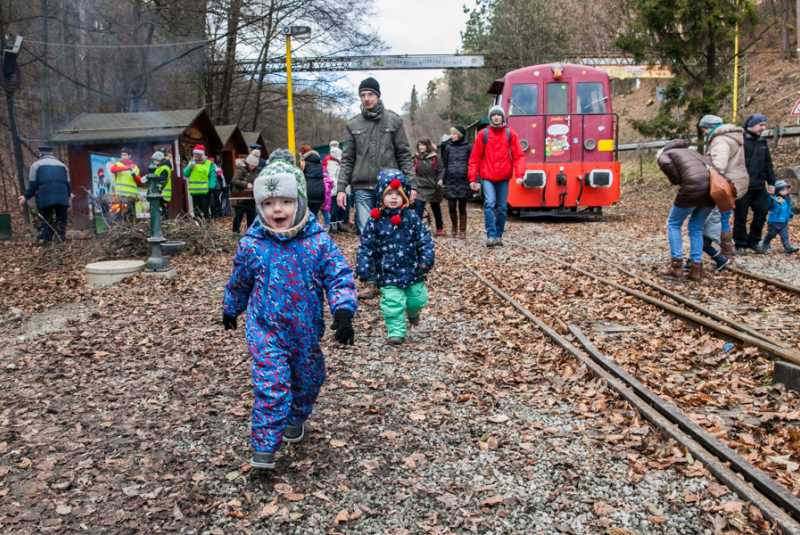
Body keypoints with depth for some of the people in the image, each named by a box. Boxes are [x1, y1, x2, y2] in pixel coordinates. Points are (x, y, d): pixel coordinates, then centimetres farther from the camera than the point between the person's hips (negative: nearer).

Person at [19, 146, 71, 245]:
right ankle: (61, 242, -5)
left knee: (47, 221, 5)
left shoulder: (36, 165, 8)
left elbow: (33, 184, 2)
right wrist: (69, 194, 37)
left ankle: (48, 243, 2)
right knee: (61, 220, 5)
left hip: (45, 198, -2)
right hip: (61, 197, 2)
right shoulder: (62, 165, 19)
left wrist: (26, 197, 11)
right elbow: (67, 182, 20)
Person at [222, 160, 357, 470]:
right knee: (271, 385, -12)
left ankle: (295, 420, 48)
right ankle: (264, 448, 0)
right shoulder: (251, 245, -8)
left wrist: (343, 310, -22)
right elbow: (239, 283, 10)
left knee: (309, 379, 19)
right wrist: (230, 310, 24)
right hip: (266, 330, -2)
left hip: (306, 330, 2)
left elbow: (340, 276, -8)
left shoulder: (318, 241, -10)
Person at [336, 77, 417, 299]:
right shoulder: (353, 125, 11)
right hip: (362, 189, 1)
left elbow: (404, 155, 5)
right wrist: (341, 188, 2)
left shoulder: (394, 121, 6)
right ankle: (372, 282, 5)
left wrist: (411, 184, -3)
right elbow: (347, 160, 11)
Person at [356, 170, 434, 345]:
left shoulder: (411, 217, -3)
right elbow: (367, 246, -3)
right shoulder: (375, 220, -6)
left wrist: (426, 259, -12)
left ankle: (413, 312, 49)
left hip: (412, 270, 2)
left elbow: (424, 239, -1)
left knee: (417, 299, 15)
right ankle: (395, 331, 9)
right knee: (392, 302, -8)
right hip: (388, 273, -2)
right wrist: (363, 268, -8)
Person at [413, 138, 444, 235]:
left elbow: (440, 172, -3)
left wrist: (439, 184, -10)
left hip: (433, 189, -2)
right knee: (418, 209, -9)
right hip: (420, 188, 2)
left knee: (436, 209, 13)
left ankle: (440, 228, 31)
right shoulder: (416, 158, 5)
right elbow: (414, 172, 12)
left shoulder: (435, 157, -5)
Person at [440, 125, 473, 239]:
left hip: (464, 181, -2)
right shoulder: (448, 148, 13)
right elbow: (445, 166, 17)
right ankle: (454, 227, 21)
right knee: (451, 207, -3)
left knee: (462, 207, 0)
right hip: (451, 181, 3)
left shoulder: (468, 147, 4)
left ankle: (462, 230, 12)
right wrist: (441, 179, 5)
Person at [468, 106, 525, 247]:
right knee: (489, 204, -17)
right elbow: (475, 158, 5)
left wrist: (519, 175, -11)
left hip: (503, 177, 2)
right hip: (487, 177, -1)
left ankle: (498, 236, 17)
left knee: (502, 208, 5)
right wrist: (473, 178, 0)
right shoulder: (483, 134, 3)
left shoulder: (510, 134, 5)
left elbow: (518, 156, 3)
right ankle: (491, 236, -15)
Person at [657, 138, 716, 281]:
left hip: (692, 188, -6)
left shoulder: (664, 154, 16)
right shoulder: (690, 151, 34)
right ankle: (696, 269, 17)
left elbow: (666, 164, -9)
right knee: (696, 228, 19)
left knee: (673, 224, 13)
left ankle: (676, 266, 10)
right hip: (711, 188, 6)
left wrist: (678, 181, 3)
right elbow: (708, 166, 22)